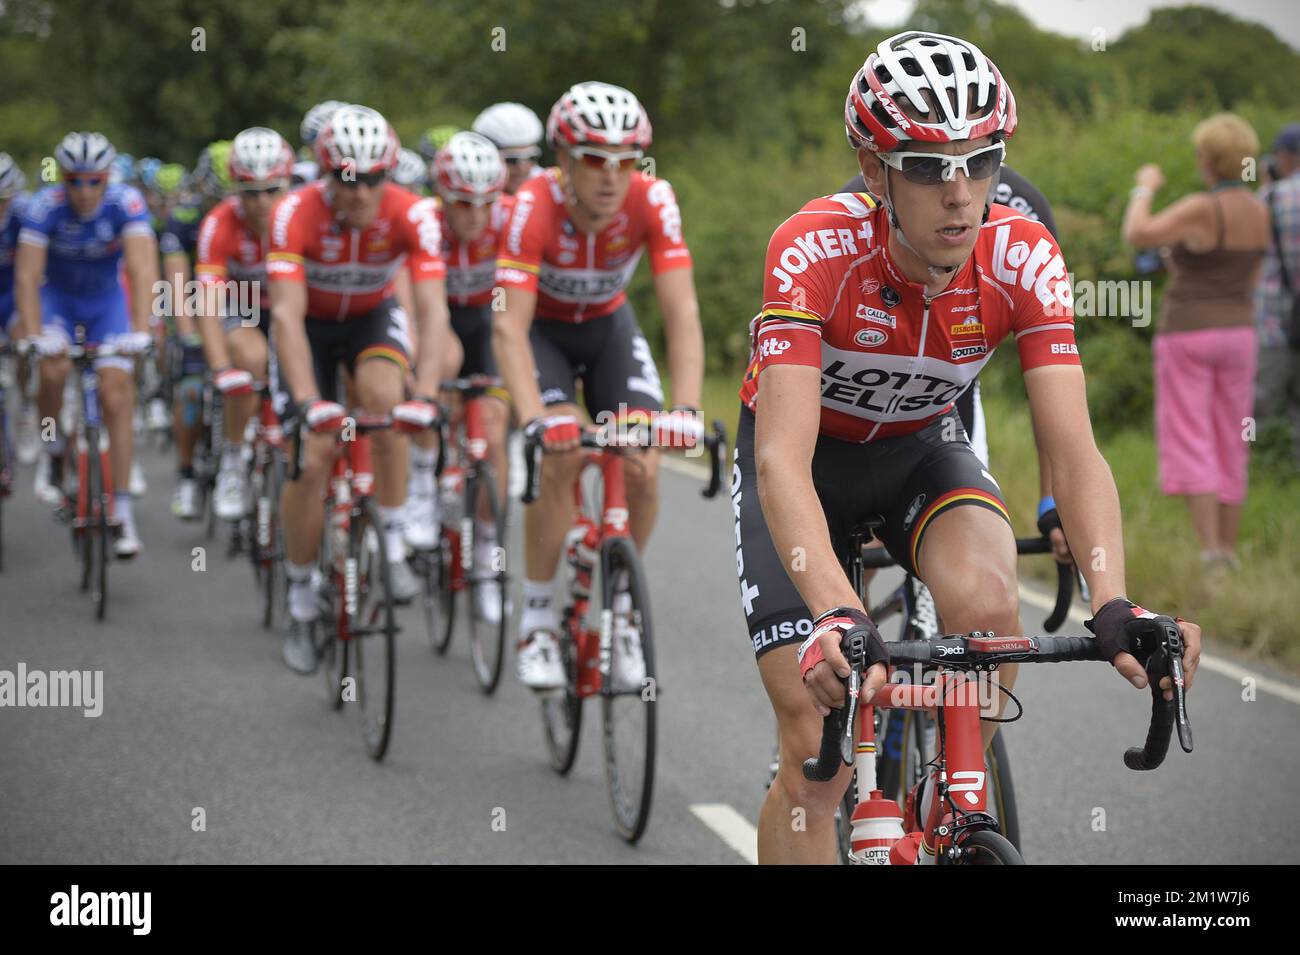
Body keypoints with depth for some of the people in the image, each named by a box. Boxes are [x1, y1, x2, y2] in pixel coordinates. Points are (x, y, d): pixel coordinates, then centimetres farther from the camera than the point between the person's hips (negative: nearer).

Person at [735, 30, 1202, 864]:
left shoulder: (1023, 259, -25)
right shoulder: (816, 250, -34)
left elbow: (1074, 452, -31)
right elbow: (783, 459, -43)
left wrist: (1114, 605, -49)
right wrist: (838, 617, -59)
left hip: (919, 450, 2)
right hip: (806, 456, -2)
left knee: (987, 602, -30)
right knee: (817, 752, -13)